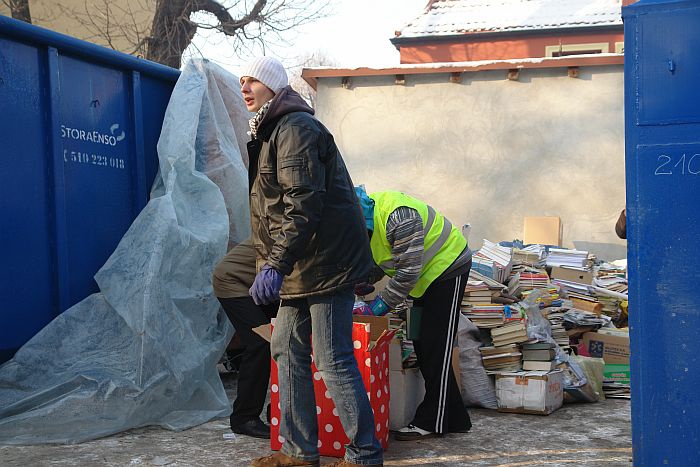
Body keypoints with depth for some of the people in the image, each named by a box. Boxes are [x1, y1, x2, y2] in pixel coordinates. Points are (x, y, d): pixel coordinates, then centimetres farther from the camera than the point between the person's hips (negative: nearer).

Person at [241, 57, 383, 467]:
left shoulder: (295, 128, -13)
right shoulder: (271, 130, 20)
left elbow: (303, 203, -24)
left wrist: (276, 264, -27)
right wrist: (271, 261, 24)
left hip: (326, 261, -11)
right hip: (300, 267, 11)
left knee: (335, 362, -7)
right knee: (288, 352, 14)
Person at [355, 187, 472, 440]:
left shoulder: (397, 215, -32)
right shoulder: (365, 222, -2)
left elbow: (409, 269, -30)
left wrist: (383, 303, -25)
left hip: (447, 267, -10)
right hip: (426, 277, 10)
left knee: (434, 347, -8)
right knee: (422, 345, 10)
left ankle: (431, 422, -1)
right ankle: (454, 419, 18)